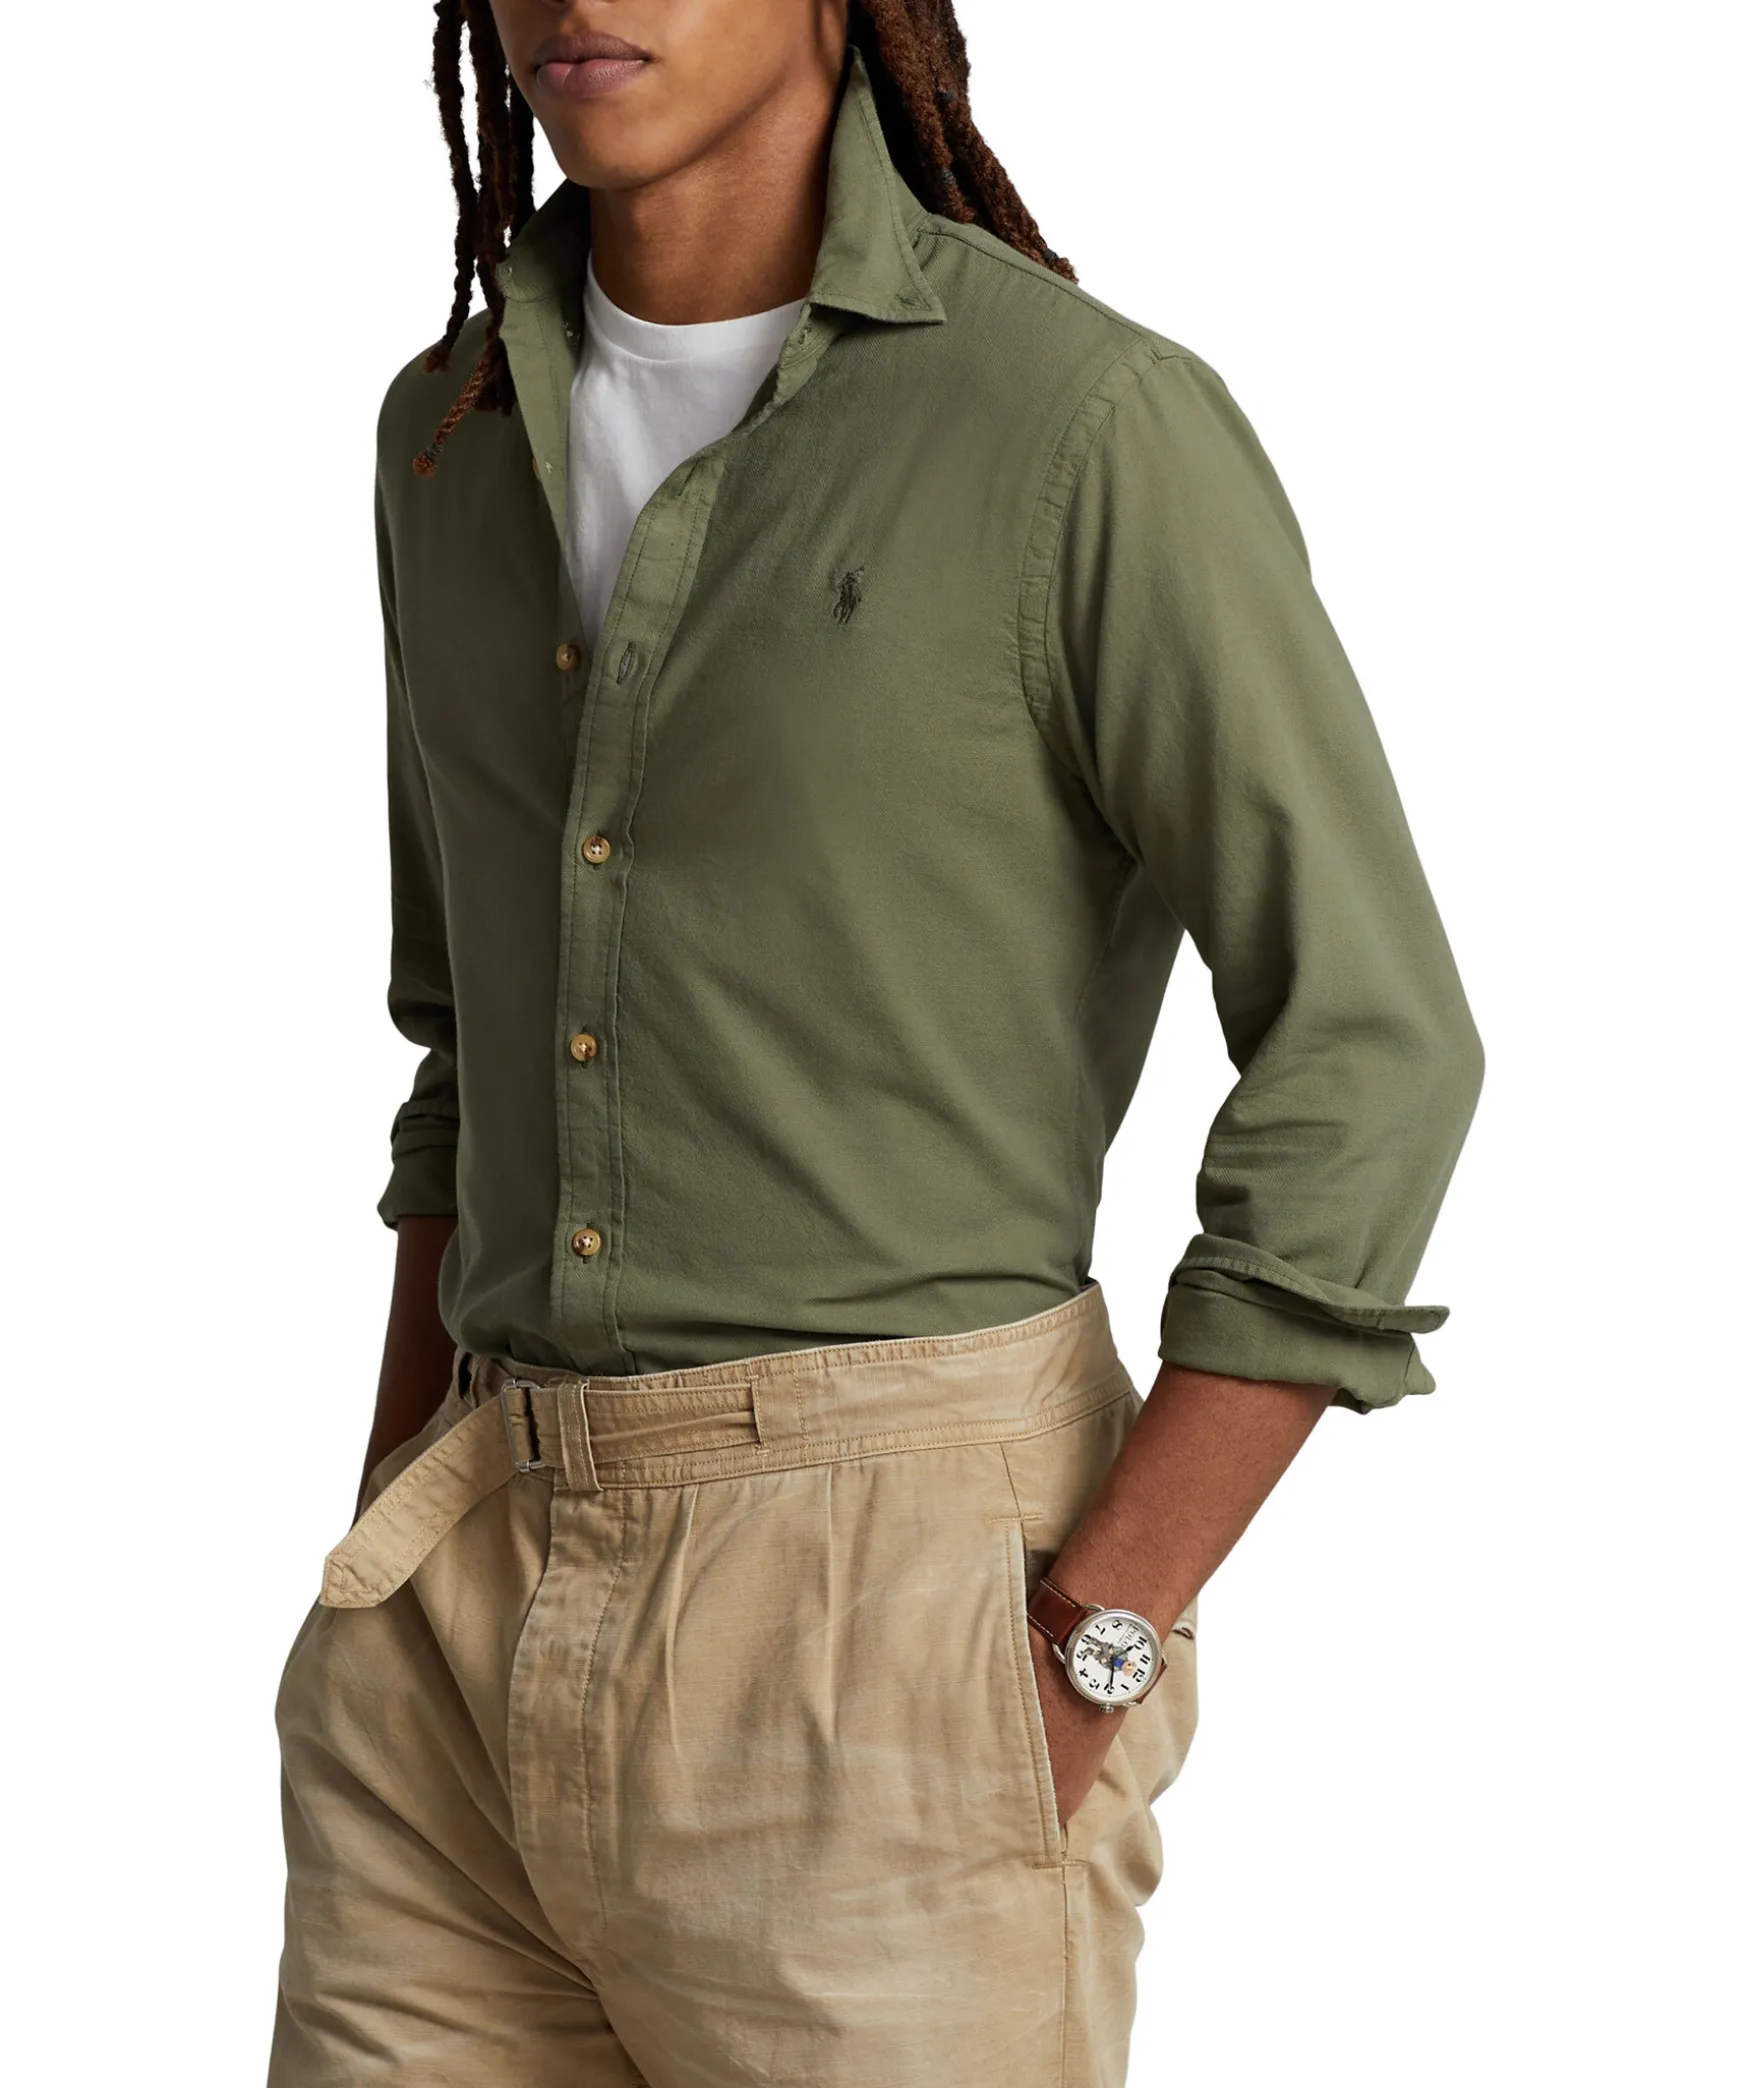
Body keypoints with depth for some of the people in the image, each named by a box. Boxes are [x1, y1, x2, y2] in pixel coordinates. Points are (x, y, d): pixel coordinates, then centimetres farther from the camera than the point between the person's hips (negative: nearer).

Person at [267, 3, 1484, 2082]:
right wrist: (386, 1584, 14)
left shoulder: (1093, 423, -10)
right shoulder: (458, 436, 10)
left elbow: (1368, 1058, -11)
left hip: (888, 1612, -6)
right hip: (479, 1625, 6)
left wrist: (1095, 1654, -14)